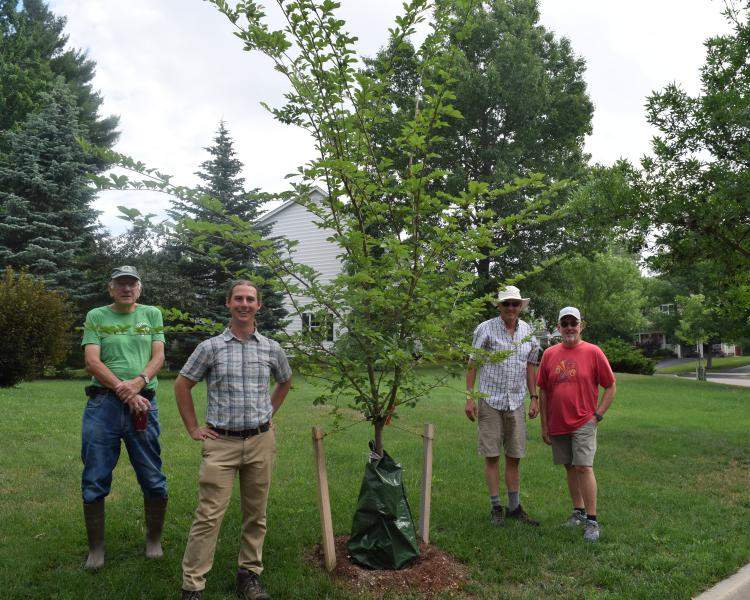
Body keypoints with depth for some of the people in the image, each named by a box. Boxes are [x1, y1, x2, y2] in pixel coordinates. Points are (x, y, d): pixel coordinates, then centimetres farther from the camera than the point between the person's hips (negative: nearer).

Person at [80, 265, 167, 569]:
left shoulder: (151, 314, 13)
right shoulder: (96, 316, 9)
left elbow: (158, 356, 4)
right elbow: (92, 361, -3)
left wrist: (139, 381, -15)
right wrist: (123, 390, -14)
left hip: (143, 403, 1)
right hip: (103, 403, 0)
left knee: (153, 480, 5)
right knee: (94, 481, 6)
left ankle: (154, 541, 24)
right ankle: (96, 548, 23)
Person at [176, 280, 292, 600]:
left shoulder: (271, 349, 4)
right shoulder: (210, 347, -3)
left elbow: (285, 382, 23)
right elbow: (182, 386, 6)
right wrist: (193, 428, 4)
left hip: (260, 442, 3)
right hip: (221, 442, -2)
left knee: (256, 513, 12)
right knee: (209, 515, -2)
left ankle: (250, 574, 28)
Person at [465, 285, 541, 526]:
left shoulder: (528, 331, 7)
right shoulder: (486, 329, -6)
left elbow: (530, 366, 14)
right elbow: (472, 364, -4)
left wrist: (534, 398, 9)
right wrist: (469, 397, -9)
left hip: (516, 403, 4)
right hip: (490, 401, -4)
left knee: (514, 457, 10)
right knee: (492, 456, 2)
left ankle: (514, 507, 22)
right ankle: (495, 507, 13)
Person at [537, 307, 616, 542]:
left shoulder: (593, 352, -5)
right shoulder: (549, 354, 4)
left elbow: (611, 387, 1)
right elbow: (543, 391, 8)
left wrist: (597, 415, -5)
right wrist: (544, 425, 8)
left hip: (583, 423, -4)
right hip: (557, 424, 4)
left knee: (584, 467, -9)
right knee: (570, 468, 14)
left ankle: (592, 521, 2)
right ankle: (578, 511, 29)